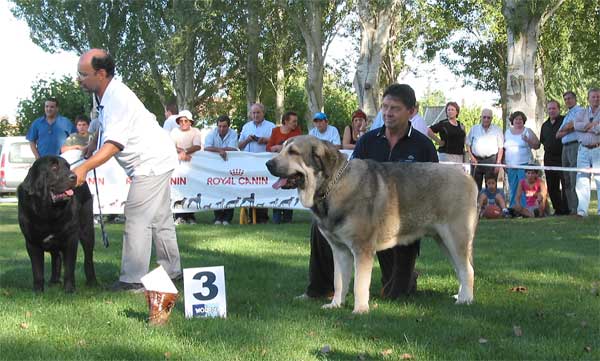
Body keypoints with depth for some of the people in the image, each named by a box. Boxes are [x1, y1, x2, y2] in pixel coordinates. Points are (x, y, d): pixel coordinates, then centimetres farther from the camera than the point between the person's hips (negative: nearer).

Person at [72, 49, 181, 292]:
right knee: (159, 219, 18)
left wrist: (84, 168, -41)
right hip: (155, 161, 11)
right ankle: (171, 270, 28)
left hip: (152, 162, -11)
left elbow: (114, 144, -35)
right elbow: (103, 129, 22)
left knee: (137, 219, -13)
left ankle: (133, 280, -12)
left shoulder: (118, 98, -27)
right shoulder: (103, 95, 4)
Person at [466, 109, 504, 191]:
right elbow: (468, 144, 13)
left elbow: (501, 148, 4)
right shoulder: (474, 129, 11)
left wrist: (498, 163, -4)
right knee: (475, 186, 2)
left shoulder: (497, 130, 6)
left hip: (491, 160, -1)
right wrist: (471, 157, -1)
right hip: (476, 160, 2)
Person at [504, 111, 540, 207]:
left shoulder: (528, 131, 5)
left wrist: (528, 140, -17)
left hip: (524, 165, -3)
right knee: (513, 190, 5)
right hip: (510, 166, 4)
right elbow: (503, 149, 17)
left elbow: (537, 146, 0)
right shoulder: (507, 132, 15)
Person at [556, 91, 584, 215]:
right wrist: (568, 130, -1)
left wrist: (563, 130, 6)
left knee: (575, 180, -14)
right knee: (567, 180, 8)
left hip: (575, 145, -9)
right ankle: (570, 208, 11)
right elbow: (558, 134, 18)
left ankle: (576, 208, -16)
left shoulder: (579, 111, 0)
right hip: (565, 148, 9)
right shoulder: (567, 115, 27)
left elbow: (570, 125, -15)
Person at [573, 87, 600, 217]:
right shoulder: (582, 113, 16)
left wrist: (586, 127, -4)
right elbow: (576, 125, -4)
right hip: (584, 150, 3)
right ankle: (582, 210, -3)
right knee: (582, 179, -3)